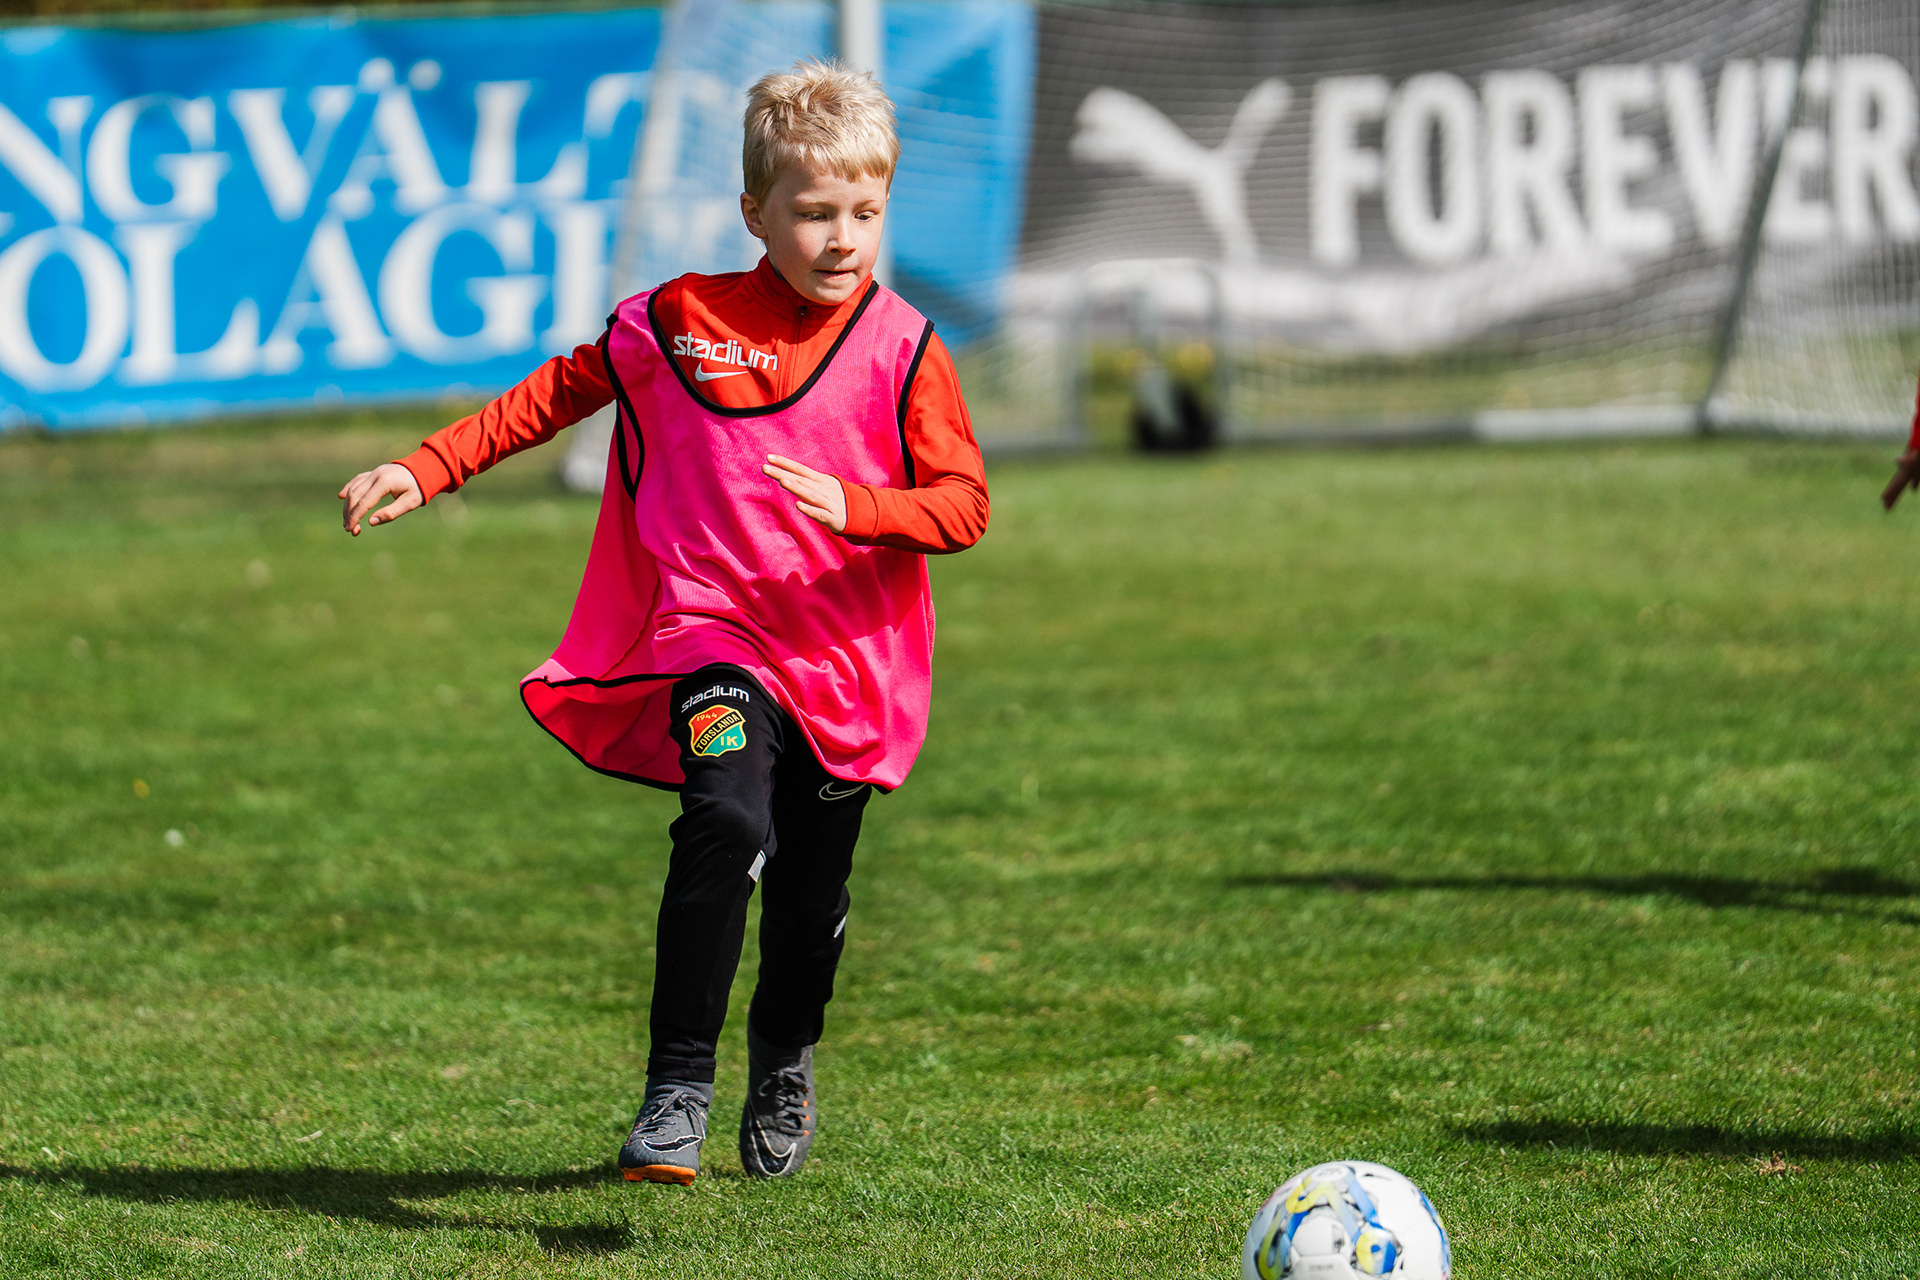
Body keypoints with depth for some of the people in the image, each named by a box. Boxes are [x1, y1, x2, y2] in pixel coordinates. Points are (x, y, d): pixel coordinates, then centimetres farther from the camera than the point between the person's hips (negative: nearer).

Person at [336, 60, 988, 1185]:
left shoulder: (903, 349, -3)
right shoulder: (678, 324, 0)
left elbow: (964, 504, -7)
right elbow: (555, 395, 14)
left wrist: (851, 507, -25)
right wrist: (426, 471, 11)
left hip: (848, 664, 1)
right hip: (712, 638, -1)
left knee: (810, 901, 10)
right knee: (727, 822, -28)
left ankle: (786, 1057, 44)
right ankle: (678, 1090, -26)